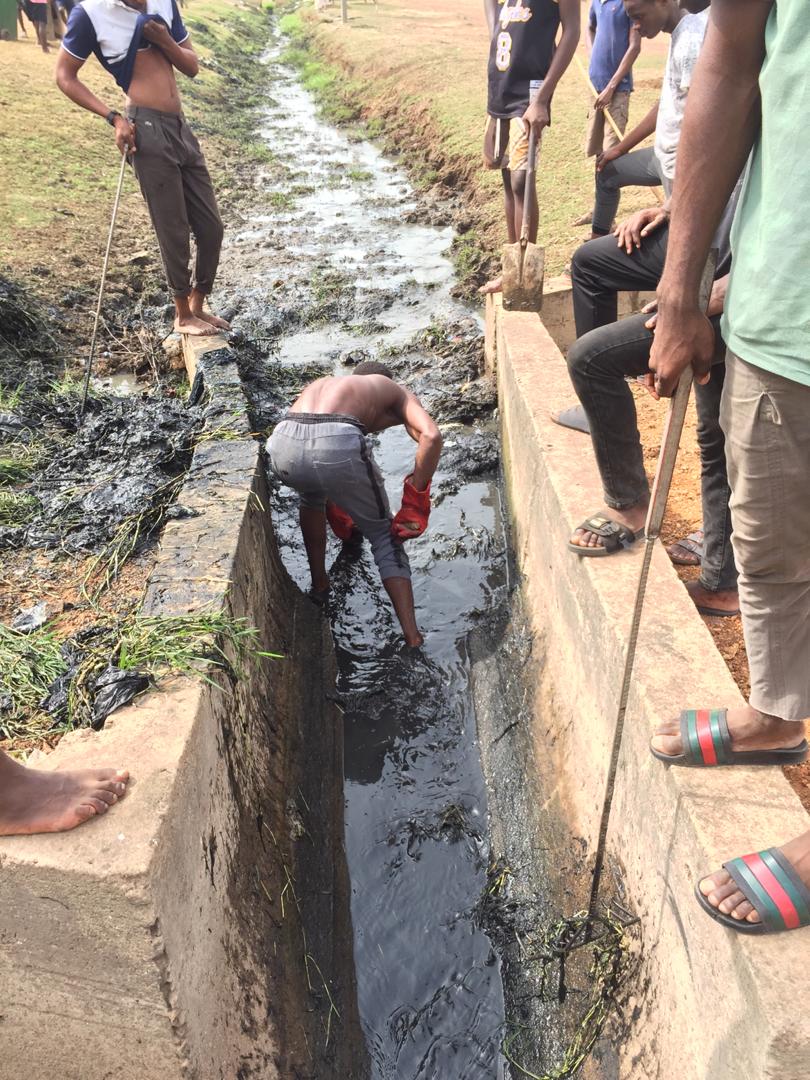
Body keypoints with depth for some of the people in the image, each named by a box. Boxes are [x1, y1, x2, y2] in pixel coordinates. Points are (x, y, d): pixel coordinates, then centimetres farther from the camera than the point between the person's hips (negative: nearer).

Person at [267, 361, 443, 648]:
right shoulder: (396, 391, 29)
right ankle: (413, 638, 12)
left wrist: (337, 516, 62)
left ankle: (319, 584, 44)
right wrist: (415, 501, 11)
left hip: (283, 445, 4)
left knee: (311, 496, 40)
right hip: (338, 446, -4)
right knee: (386, 537, 18)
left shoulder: (322, 383, 43)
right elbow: (431, 436, 6)